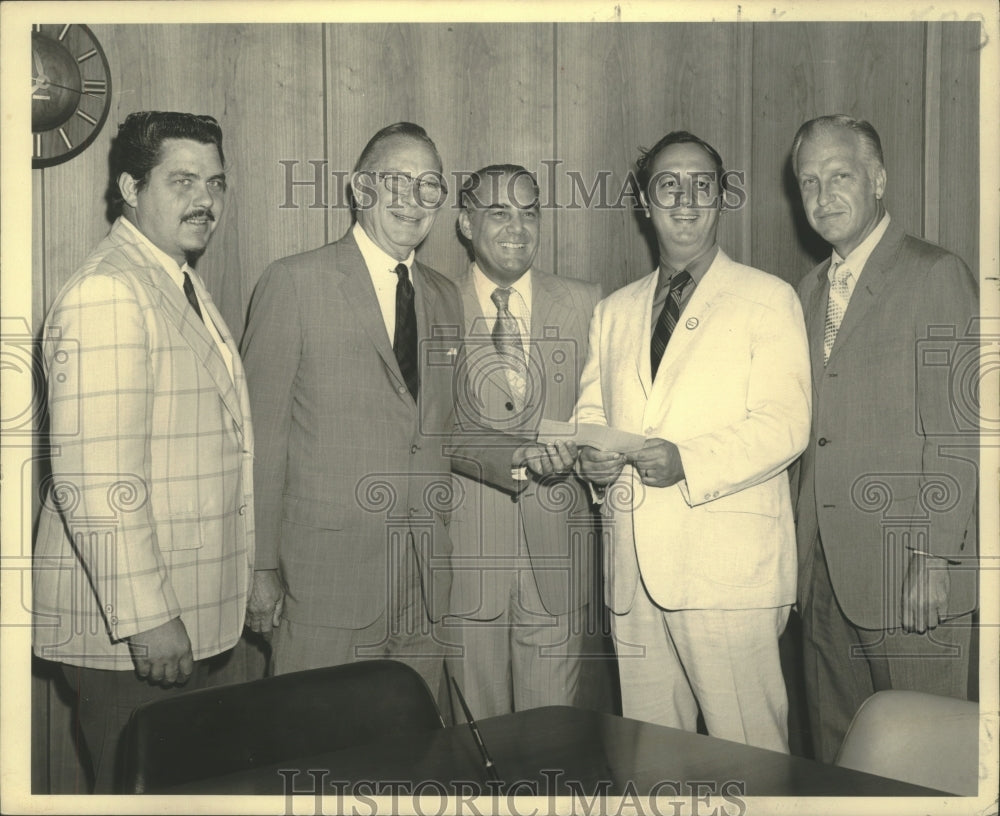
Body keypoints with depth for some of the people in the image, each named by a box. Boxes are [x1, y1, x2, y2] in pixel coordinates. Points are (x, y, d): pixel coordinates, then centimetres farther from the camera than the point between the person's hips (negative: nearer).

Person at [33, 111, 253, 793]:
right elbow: (95, 482, -25)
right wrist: (146, 617, -24)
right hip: (125, 632, -9)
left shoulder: (182, 283, 15)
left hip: (183, 616, 9)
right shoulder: (106, 294, -18)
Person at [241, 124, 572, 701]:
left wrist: (514, 456, 2)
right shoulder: (295, 283, -4)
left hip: (427, 582, 5)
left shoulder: (446, 298, 14)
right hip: (327, 576, -5)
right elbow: (262, 432, -6)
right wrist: (262, 568, -9)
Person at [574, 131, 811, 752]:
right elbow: (592, 410, 21)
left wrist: (688, 461, -22)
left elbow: (784, 423, -8)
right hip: (635, 566, 5)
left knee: (747, 752, -2)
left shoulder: (768, 299, 3)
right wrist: (591, 457, -3)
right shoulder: (614, 310, 19)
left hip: (729, 567, -5)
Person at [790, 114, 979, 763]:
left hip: (908, 571, -6)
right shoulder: (810, 291, 16)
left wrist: (934, 559, -17)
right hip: (824, 570, 6)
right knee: (837, 752, 14)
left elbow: (956, 429, -12)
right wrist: (803, 550, 8)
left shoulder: (937, 276, -6)